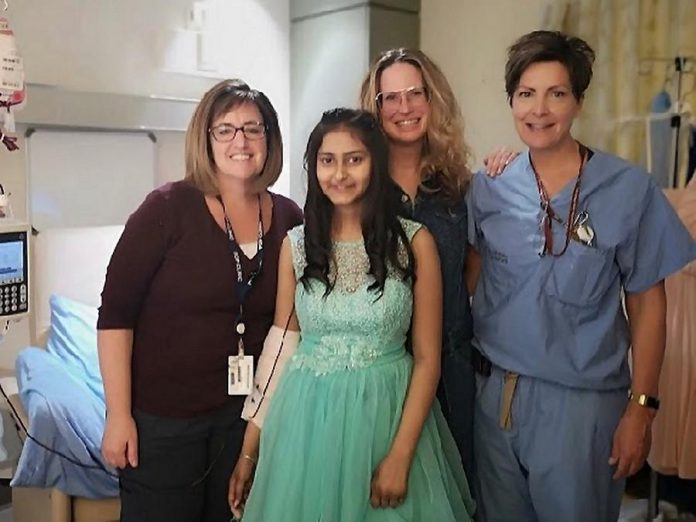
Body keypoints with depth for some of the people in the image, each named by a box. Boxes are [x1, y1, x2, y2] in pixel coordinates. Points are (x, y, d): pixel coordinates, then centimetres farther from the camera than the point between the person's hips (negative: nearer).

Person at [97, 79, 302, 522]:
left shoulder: (289, 219, -1)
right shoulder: (168, 208, -12)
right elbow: (116, 313, -11)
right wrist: (119, 415, -13)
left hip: (248, 413, 4)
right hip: (162, 414, -3)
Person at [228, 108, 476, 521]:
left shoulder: (415, 243, -5)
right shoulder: (296, 244, 1)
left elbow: (427, 358, -4)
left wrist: (401, 456, -12)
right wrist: (250, 450, 3)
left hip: (386, 415, -1)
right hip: (306, 417, 2)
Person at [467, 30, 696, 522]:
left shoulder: (629, 188, -7)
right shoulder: (488, 188, -1)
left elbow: (646, 304, -3)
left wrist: (640, 407, -5)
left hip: (582, 401, -2)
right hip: (494, 393, 3)